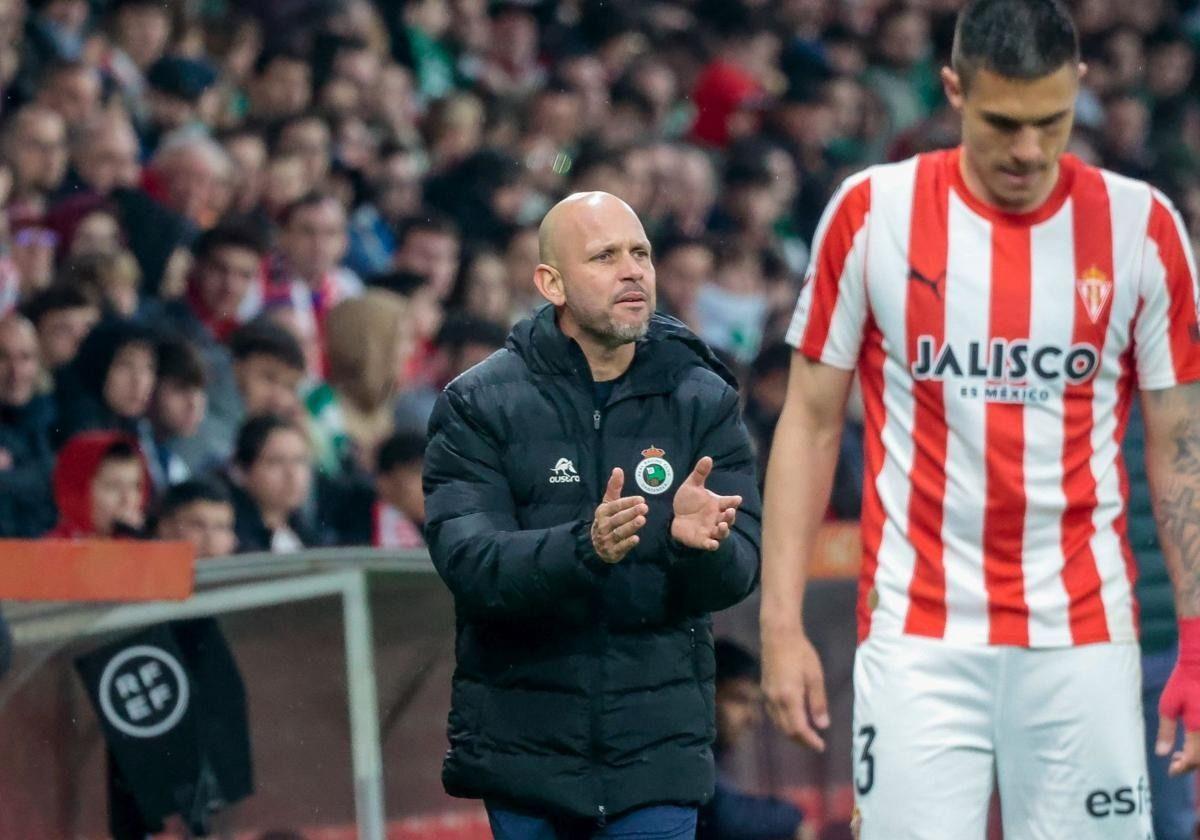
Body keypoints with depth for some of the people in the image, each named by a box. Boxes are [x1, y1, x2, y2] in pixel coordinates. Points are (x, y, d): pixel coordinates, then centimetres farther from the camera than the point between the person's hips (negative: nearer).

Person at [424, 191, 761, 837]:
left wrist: (699, 543, -28)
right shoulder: (478, 404, -3)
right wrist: (584, 547, -33)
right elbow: (468, 565, -15)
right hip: (524, 749, 0)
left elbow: (738, 574, -4)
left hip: (657, 750, 0)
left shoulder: (704, 400, 3)